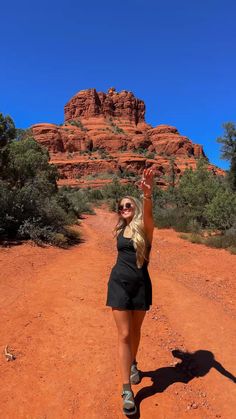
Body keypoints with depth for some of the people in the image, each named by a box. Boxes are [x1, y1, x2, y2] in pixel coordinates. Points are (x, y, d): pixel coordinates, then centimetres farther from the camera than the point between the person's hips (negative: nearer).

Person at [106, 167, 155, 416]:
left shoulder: (144, 227, -8)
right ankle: (127, 390, 12)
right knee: (124, 334, 1)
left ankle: (133, 364, 46)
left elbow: (148, 213, -33)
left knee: (135, 330, 17)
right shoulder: (120, 230, 5)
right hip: (119, 283, 2)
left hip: (141, 285, -2)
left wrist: (147, 194, -51)